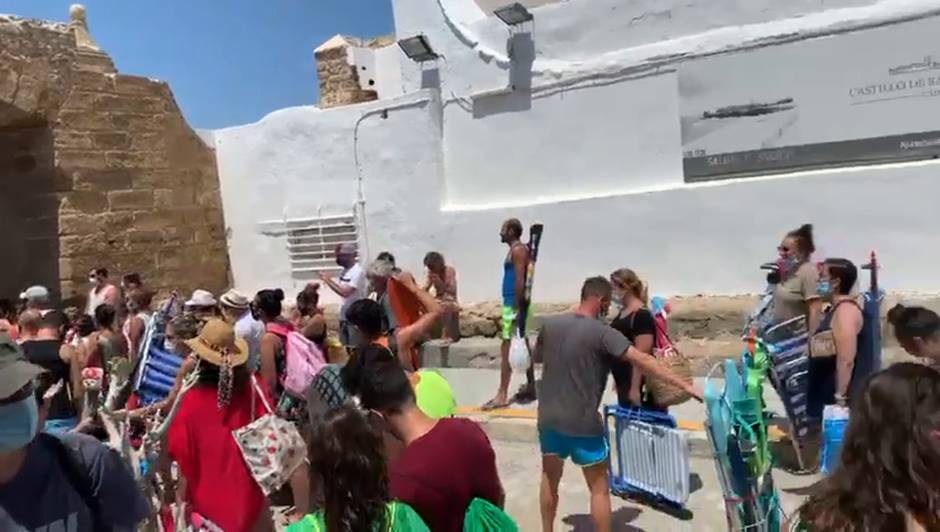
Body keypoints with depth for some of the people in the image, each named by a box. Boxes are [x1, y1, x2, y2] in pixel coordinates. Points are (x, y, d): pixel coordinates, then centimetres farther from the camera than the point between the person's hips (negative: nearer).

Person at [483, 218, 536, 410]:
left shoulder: (517, 250, -13)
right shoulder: (518, 250, 17)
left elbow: (520, 280, -20)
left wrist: (517, 309, -23)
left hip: (514, 304, -10)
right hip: (516, 303, 10)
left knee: (507, 347, -10)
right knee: (522, 346, 14)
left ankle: (502, 395, -9)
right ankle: (530, 387, 21)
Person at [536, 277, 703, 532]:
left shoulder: (549, 325, 0)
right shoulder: (602, 333, -15)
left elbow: (537, 358, 16)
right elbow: (642, 360, -22)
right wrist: (686, 386, -22)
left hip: (549, 418, 5)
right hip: (583, 423, -5)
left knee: (550, 479, 23)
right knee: (599, 487, 11)